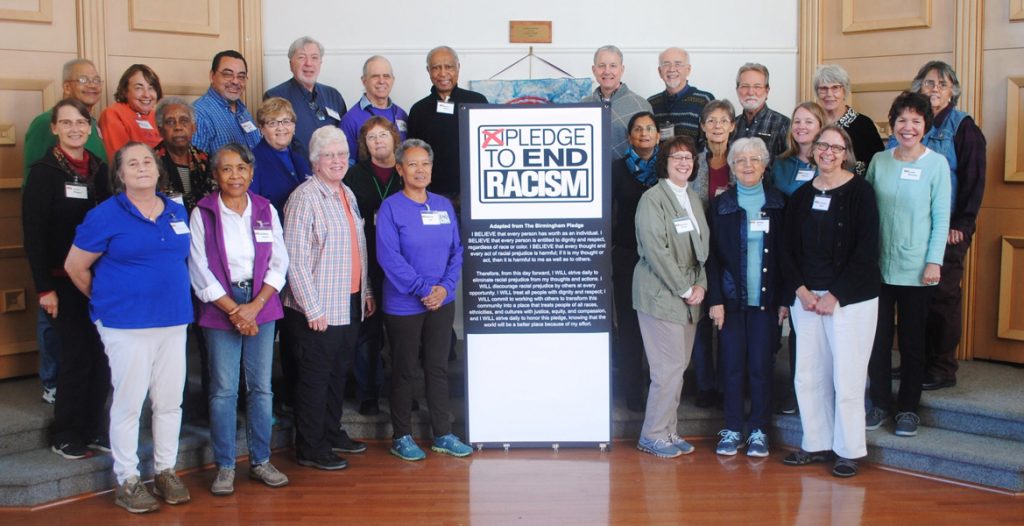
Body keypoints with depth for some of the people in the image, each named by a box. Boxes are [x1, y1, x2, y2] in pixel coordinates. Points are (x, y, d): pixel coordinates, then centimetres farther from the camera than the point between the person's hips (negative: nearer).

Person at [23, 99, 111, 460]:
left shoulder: (99, 169, 8)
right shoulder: (44, 171, -6)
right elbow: (33, 233, -10)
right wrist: (44, 287, -14)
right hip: (64, 280, -4)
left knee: (101, 353, 5)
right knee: (77, 354, -1)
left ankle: (94, 429, 18)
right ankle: (66, 436, 13)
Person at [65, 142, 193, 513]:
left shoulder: (177, 212, 9)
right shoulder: (106, 215, -7)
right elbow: (74, 266, -1)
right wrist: (106, 302, 7)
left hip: (174, 321, 5)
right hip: (127, 324, -5)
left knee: (170, 401, 10)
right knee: (128, 403, 2)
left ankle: (166, 471, 24)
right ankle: (127, 481, 14)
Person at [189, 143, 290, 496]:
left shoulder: (266, 211, 6)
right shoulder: (202, 213, -1)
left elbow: (279, 263, 4)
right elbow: (200, 271, -5)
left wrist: (255, 306, -8)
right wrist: (234, 310, -9)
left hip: (262, 307, 2)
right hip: (220, 309, -2)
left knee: (261, 387, 5)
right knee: (223, 390, 0)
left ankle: (260, 460, 18)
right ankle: (224, 467, 10)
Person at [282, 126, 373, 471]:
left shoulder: (347, 195, 13)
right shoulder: (305, 198, -14)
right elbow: (296, 259, -17)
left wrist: (366, 292, 17)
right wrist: (312, 308, -18)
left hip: (349, 304, 8)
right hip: (318, 310, -8)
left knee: (339, 372, 17)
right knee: (315, 377, 1)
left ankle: (332, 434, 31)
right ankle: (310, 449, 11)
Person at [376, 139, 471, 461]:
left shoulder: (443, 205, 7)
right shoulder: (390, 208, -7)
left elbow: (456, 250, 7)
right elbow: (389, 256, -14)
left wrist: (445, 287, -9)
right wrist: (423, 289, -17)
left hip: (442, 302, 4)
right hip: (403, 305, -4)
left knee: (438, 367, 11)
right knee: (403, 371, 6)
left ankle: (443, 434, 21)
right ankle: (401, 437, 18)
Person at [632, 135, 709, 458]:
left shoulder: (693, 199, 14)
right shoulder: (653, 198, -10)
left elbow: (702, 246, 16)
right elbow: (656, 250, -16)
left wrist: (700, 285, 2)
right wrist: (684, 290, -13)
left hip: (689, 297, 7)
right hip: (661, 295, -7)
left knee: (678, 366, 9)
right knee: (669, 367, -7)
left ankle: (668, 431, 19)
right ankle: (653, 436, 5)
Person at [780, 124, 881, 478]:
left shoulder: (859, 192, -4)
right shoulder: (801, 196, 10)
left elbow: (866, 252, -9)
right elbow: (788, 249, 9)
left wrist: (834, 296, -12)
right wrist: (801, 290, -5)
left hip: (850, 298, -4)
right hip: (806, 297, 5)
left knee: (847, 378, -2)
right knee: (808, 375, 6)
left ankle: (848, 451, 10)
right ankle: (816, 444, 20)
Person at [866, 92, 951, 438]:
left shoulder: (936, 163, -2)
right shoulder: (879, 161, 5)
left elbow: (941, 217, -3)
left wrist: (934, 262, -8)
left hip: (916, 269, -2)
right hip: (878, 266, 2)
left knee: (912, 340, 7)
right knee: (877, 337, 6)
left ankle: (908, 407, 18)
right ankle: (880, 402, 19)